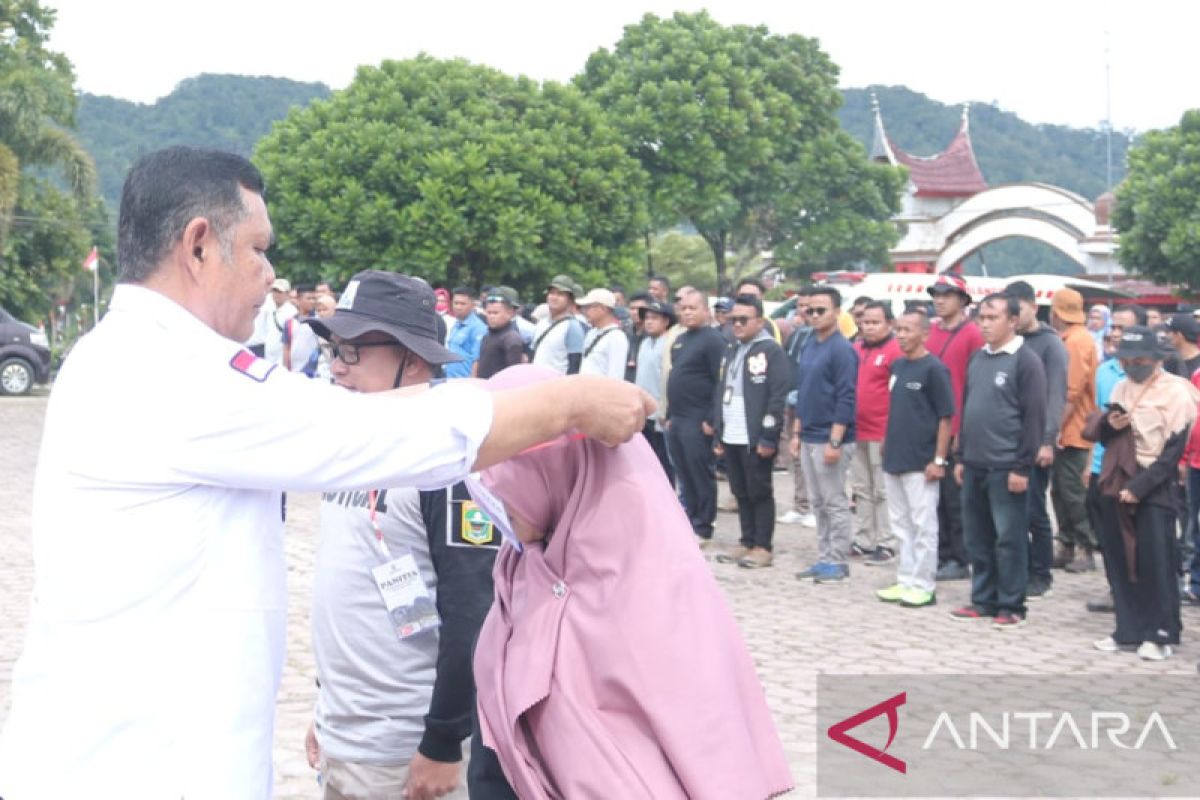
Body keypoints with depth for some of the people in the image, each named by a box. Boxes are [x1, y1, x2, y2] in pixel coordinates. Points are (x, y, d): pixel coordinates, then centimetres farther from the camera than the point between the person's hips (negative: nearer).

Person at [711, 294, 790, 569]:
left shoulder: (771, 351, -8)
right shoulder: (731, 351, 17)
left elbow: (778, 396, -14)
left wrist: (768, 438, -17)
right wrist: (718, 435, 14)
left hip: (756, 440, -7)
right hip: (731, 438, 7)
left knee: (760, 493, 0)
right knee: (741, 493, 12)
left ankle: (762, 547, 7)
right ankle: (747, 542, 20)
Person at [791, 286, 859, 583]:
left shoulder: (842, 349, -12)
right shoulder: (810, 348, 13)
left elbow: (846, 399, -16)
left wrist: (834, 441, -20)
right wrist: (796, 433, 15)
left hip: (830, 440, -8)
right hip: (808, 439, 8)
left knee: (835, 503, -1)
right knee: (818, 503, 12)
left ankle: (838, 562, 7)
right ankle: (824, 559, 19)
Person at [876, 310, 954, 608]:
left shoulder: (934, 369, -10)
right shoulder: (897, 367, 11)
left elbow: (946, 417, -11)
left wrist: (939, 460, -14)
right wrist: (888, 442, 14)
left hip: (921, 462, -8)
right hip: (893, 458, 8)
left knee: (923, 525, 0)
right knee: (901, 524, 13)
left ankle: (924, 586, 6)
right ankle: (906, 580, 22)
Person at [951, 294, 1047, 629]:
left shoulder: (1026, 361, -8)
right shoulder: (977, 358, 13)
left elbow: (1034, 417, -11)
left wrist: (1022, 466, -14)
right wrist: (961, 457, 15)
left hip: (1005, 468, -7)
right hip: (974, 465, 7)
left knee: (1009, 539, 0)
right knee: (977, 538, 12)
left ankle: (1011, 606, 9)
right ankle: (983, 599, 22)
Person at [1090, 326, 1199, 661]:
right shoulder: (1121, 388, 12)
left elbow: (1173, 451, -12)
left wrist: (1139, 486, -17)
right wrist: (1109, 425, -4)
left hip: (1153, 489, -6)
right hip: (1115, 483, 6)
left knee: (1156, 563, -4)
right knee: (1119, 561, 7)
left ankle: (1161, 633, 5)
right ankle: (1128, 629, 16)